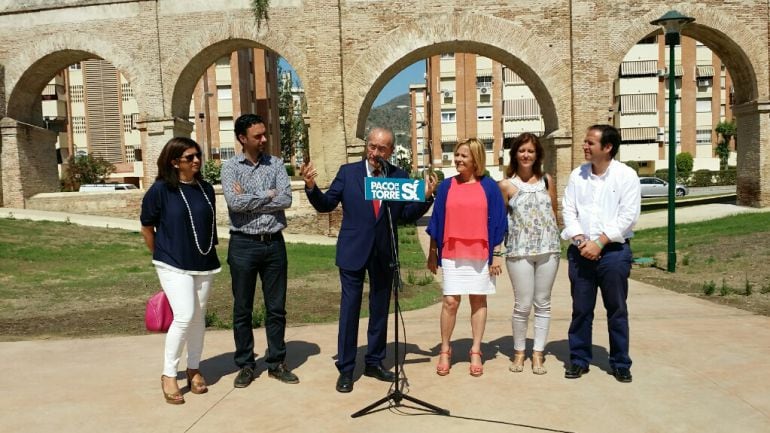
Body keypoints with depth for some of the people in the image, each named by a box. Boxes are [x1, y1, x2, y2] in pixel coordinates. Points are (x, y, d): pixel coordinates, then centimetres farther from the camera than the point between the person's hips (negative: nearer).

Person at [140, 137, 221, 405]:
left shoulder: (206, 189, 5)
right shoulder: (161, 189, -9)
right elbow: (147, 228, 1)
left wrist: (210, 252, 13)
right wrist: (162, 256, 8)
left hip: (204, 264, 5)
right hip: (174, 265, -5)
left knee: (199, 317, 10)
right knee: (184, 317, -14)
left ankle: (194, 370, 27)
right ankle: (168, 376, 3)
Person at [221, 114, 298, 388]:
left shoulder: (275, 164, 5)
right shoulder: (231, 167, -1)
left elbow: (286, 199, -9)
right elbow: (234, 202, -16)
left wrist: (249, 199, -11)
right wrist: (267, 195, -9)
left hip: (274, 242, 2)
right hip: (244, 244, -2)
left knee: (276, 307, 9)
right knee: (242, 309, 8)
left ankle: (277, 363, 22)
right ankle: (245, 365, 21)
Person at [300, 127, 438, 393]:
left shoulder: (399, 176, 2)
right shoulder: (348, 172, -1)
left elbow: (407, 215, 3)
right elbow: (325, 205, 0)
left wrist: (426, 197, -11)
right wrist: (311, 187, -17)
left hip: (384, 254, 2)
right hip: (353, 252, -2)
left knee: (380, 310, 13)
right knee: (349, 310, 3)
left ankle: (375, 363, 28)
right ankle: (345, 369, 14)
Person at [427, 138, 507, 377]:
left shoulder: (489, 186, 2)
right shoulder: (446, 186, 6)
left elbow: (497, 222, 3)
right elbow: (436, 220, 9)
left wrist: (497, 254, -1)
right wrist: (432, 252, 8)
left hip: (481, 254, 0)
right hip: (451, 254, 1)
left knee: (478, 301, 6)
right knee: (450, 301, -2)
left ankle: (475, 352, 17)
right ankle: (445, 351, 13)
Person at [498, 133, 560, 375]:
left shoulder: (547, 181, 9)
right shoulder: (506, 185, 2)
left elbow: (554, 211, 16)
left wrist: (552, 239, 7)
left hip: (548, 249, 3)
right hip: (519, 250, -3)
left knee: (543, 303, 7)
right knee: (523, 305, 0)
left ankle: (538, 354, 17)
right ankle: (519, 352, 18)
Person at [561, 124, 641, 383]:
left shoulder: (626, 175, -4)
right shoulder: (577, 175, 7)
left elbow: (628, 216, -10)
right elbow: (568, 210, 4)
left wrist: (599, 242, -15)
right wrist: (580, 241, -11)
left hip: (614, 250, -3)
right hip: (580, 251, 3)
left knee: (617, 310, 7)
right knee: (581, 309, 8)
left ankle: (620, 363, 20)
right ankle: (579, 360, 20)